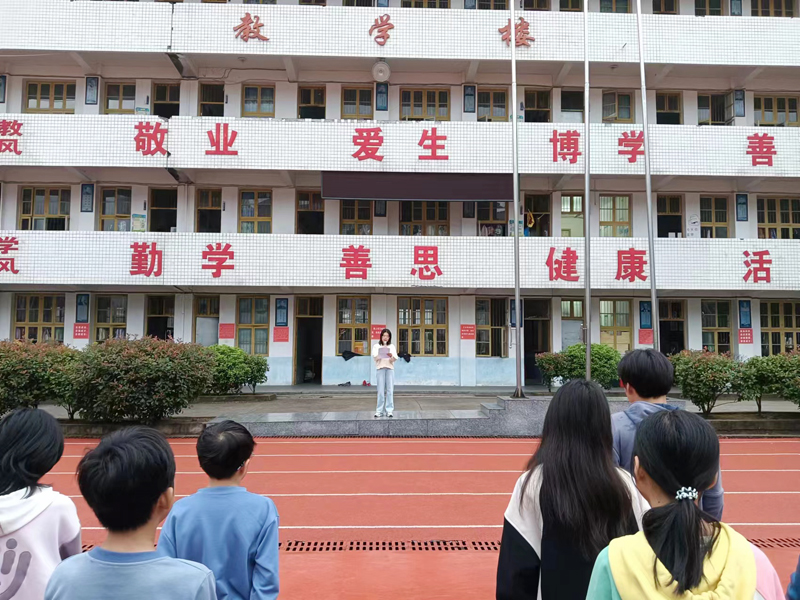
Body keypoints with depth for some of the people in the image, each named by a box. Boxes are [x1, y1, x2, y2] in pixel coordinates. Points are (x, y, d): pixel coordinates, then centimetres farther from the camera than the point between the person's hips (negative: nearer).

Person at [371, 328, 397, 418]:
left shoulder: (392, 346, 12)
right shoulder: (376, 346, 10)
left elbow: (394, 359, -1)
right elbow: (375, 358, -5)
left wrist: (391, 356, -24)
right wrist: (380, 354, -26)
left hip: (390, 368, 1)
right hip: (380, 368, -1)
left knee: (390, 390, -2)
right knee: (381, 390, -3)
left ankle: (389, 410, 1)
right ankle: (379, 410, 1)